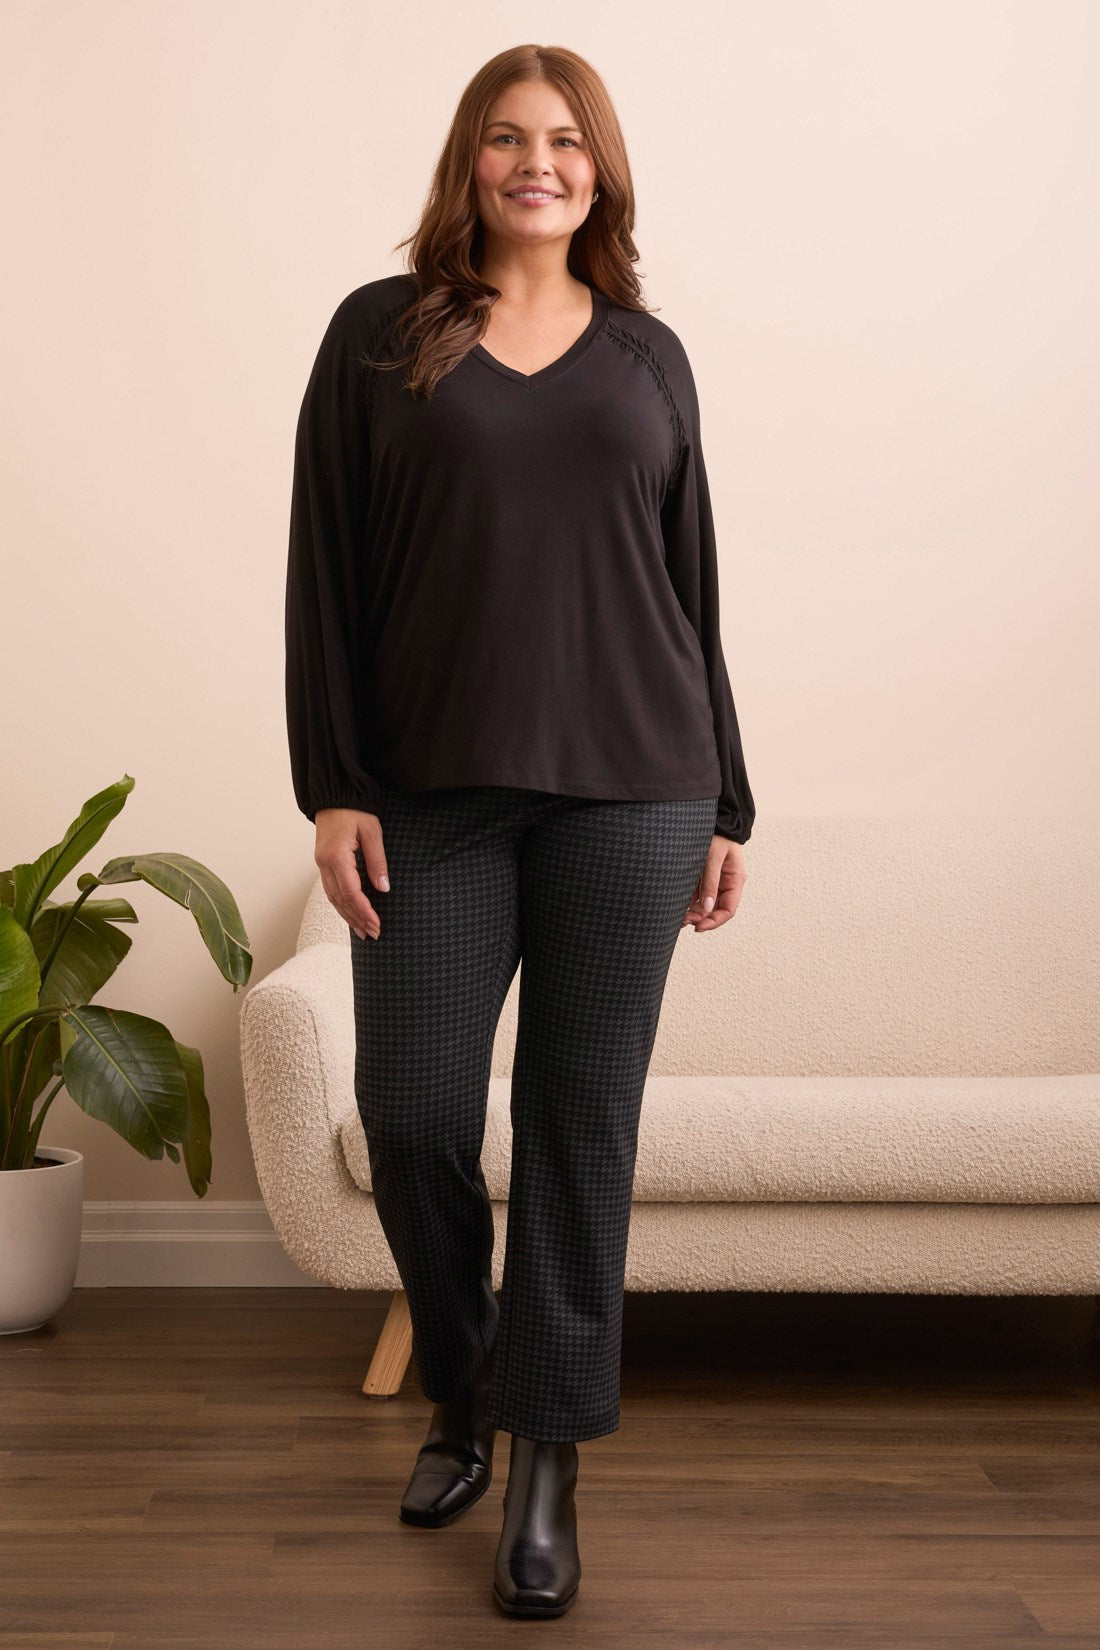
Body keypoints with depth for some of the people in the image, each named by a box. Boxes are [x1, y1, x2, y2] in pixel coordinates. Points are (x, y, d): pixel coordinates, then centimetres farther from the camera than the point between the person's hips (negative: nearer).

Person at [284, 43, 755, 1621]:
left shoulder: (647, 353, 12)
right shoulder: (382, 334, 8)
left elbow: (692, 589, 12)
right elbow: (325, 572, 3)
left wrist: (725, 805, 9)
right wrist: (333, 784, -6)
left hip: (627, 793, 1)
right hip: (434, 794, 0)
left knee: (583, 1123, 3)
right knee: (411, 1114, 1)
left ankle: (547, 1460, 16)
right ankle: (459, 1397, 28)